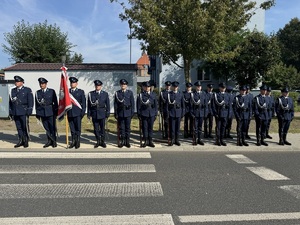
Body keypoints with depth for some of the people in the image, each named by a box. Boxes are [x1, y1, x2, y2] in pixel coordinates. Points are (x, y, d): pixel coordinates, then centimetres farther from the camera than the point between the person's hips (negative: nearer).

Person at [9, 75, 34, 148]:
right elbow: (10, 102, 17)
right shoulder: (13, 90, 16)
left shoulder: (28, 90, 3)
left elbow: (30, 102, -2)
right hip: (15, 113, 4)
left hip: (24, 112, -4)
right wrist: (11, 112, 11)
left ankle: (26, 141, 9)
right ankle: (21, 141, 14)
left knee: (25, 127, -1)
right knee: (18, 127, 7)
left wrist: (29, 112, -9)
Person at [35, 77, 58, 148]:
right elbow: (37, 104, 11)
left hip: (51, 112, -2)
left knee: (52, 127, -1)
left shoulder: (52, 91, 3)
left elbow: (55, 102, 3)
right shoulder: (37, 92, 10)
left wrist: (56, 112, -1)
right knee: (46, 128, 5)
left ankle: (54, 141, 9)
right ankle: (49, 141, 14)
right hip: (42, 113, 2)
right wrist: (37, 114, 9)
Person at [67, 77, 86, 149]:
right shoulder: (67, 91, 11)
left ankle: (78, 142, 9)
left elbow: (83, 102, 3)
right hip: (70, 113, 2)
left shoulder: (81, 92, 5)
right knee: (72, 129, 6)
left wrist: (83, 112, -4)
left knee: (78, 128, 0)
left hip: (77, 113, -2)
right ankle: (73, 142, 16)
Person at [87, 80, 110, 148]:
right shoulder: (91, 94, 5)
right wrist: (89, 114, 3)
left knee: (102, 129, 4)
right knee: (96, 129, 5)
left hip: (102, 114, -1)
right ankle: (98, 141, 19)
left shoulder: (105, 94, 4)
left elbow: (107, 105, 5)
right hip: (94, 114, 1)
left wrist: (107, 114, 1)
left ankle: (103, 141, 17)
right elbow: (89, 105, 6)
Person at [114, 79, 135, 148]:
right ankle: (121, 142, 9)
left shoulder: (130, 92, 6)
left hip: (128, 113, 0)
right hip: (120, 113, 0)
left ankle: (127, 142, 11)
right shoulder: (117, 93, 6)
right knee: (121, 128, 2)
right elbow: (115, 104, 5)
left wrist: (132, 112, -1)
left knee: (127, 128, 3)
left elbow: (132, 103, 5)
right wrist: (116, 113, 0)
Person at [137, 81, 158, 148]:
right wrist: (139, 115, -4)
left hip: (151, 114, 2)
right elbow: (138, 105, -1)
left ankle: (150, 141, 15)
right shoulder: (140, 95, 0)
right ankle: (145, 141, 11)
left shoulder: (153, 94, 9)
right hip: (144, 114, -2)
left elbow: (155, 105, 11)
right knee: (144, 128, 2)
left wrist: (156, 114, 6)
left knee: (151, 128, 7)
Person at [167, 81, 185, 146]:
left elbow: (183, 104, 10)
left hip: (178, 113, 2)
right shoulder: (169, 94, 2)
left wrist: (183, 113, 5)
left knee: (177, 127, 5)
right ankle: (172, 140, 7)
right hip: (171, 113, -2)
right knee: (172, 127, 0)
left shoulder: (180, 94, 8)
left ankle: (177, 140, 14)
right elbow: (167, 104, 1)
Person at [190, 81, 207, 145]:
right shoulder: (192, 94, -1)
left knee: (200, 127, 9)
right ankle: (194, 140, 7)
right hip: (195, 113, -3)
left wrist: (205, 113, 2)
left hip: (201, 113, 3)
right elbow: (191, 104, -2)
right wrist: (192, 113, -7)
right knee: (195, 127, -1)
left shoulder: (204, 94, 8)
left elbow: (206, 104, 8)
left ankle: (199, 140, 17)